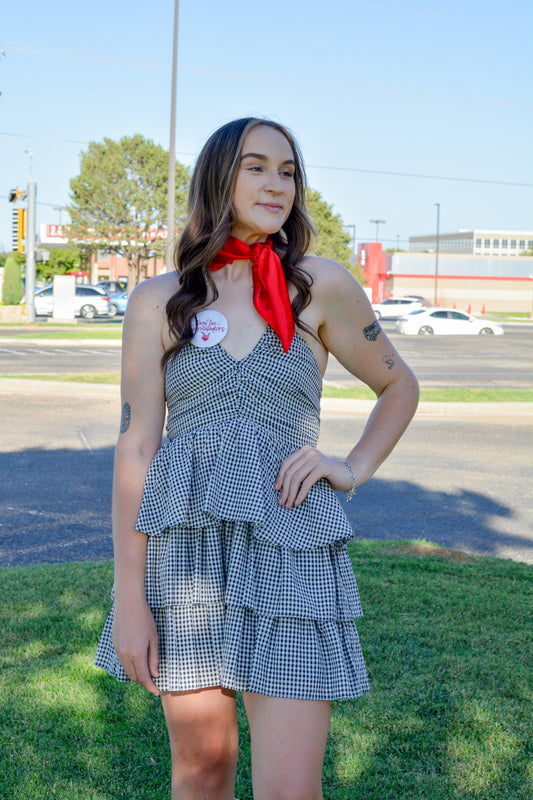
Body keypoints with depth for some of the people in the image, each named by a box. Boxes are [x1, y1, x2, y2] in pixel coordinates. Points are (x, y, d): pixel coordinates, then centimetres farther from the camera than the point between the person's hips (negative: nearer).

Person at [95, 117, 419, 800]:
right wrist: (129, 596, -4)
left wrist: (354, 470, 2)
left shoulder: (322, 287, 3)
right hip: (185, 545, 1)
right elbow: (135, 448, 0)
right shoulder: (158, 301, 3)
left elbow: (399, 387, 18)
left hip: (291, 550, -1)